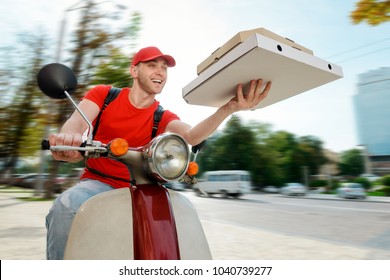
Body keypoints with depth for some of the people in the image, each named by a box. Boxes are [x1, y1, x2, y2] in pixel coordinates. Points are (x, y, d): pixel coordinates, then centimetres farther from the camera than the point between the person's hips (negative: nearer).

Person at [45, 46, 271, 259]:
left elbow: (190, 135, -21)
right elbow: (77, 122, -16)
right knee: (67, 205, -32)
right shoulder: (103, 94, 2)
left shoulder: (163, 117, 0)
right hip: (97, 183, 0)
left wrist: (228, 108, -40)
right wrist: (68, 138, -43)